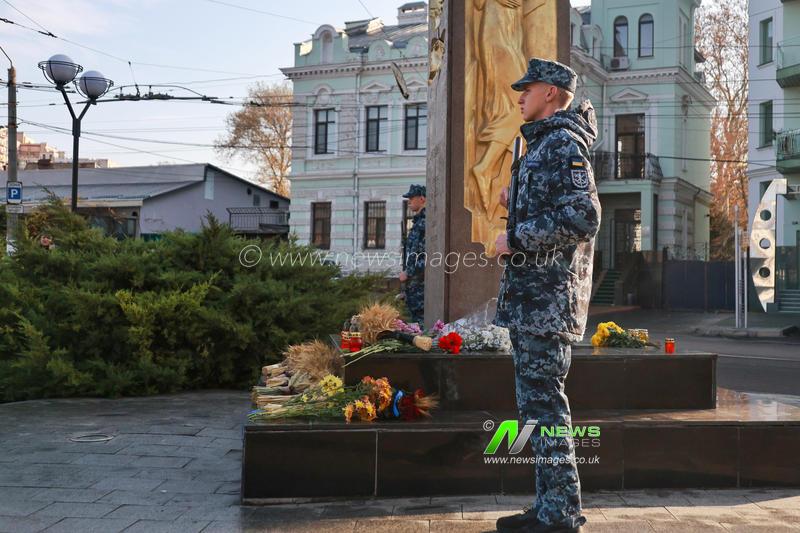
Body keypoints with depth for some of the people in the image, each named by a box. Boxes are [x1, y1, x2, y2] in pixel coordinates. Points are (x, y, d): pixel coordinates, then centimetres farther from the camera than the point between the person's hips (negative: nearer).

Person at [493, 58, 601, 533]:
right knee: (537, 400, 13)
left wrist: (516, 239, -17)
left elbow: (583, 217, -22)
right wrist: (518, 201, 13)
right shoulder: (545, 144, 21)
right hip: (532, 297, 11)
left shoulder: (562, 144, -11)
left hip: (547, 296, -11)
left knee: (543, 400, -7)